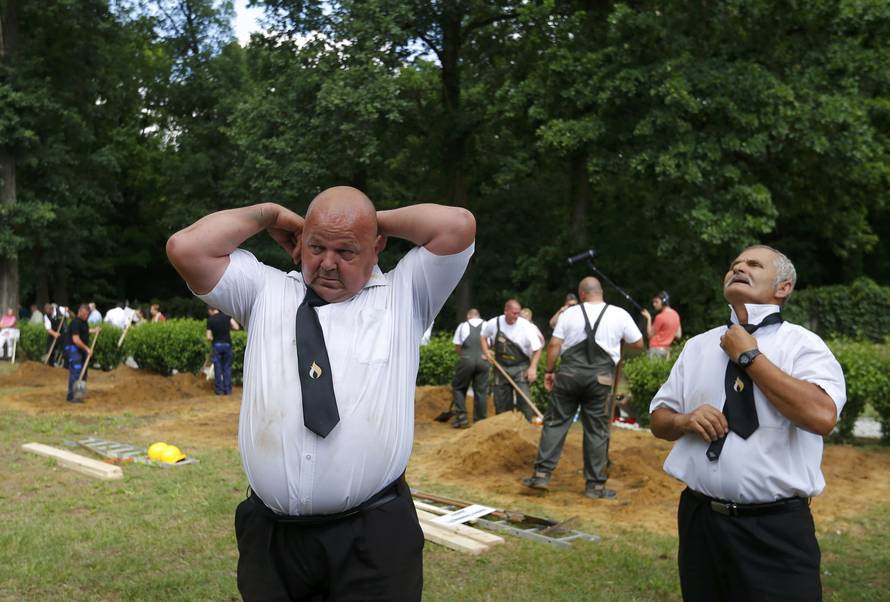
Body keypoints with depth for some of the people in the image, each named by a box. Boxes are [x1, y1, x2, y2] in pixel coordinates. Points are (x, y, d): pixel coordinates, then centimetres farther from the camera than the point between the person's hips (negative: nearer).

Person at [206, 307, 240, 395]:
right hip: (227, 344, 1)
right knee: (227, 367, 8)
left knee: (218, 368, 7)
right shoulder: (226, 316, -1)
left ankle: (219, 390, 8)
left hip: (216, 345, -1)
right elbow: (236, 327, -5)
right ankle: (228, 389, 8)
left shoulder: (210, 320, -4)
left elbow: (209, 337, -5)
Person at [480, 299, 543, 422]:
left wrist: (533, 368, -18)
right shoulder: (494, 323, -6)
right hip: (501, 367, 3)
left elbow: (537, 349, -10)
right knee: (501, 401, 9)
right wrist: (486, 352, 0)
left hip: (521, 367, -3)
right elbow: (483, 336, 15)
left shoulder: (526, 326, -15)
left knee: (524, 399, -13)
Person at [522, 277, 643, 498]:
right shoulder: (620, 315, 3)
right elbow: (638, 343, 10)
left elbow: (554, 344, 0)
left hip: (569, 373, 1)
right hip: (600, 378, 0)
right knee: (597, 430, 6)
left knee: (556, 422, 9)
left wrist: (549, 371, 9)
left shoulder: (570, 313, 4)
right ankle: (595, 485, 12)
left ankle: (542, 474, 8)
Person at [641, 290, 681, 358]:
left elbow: (650, 335, -7)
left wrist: (648, 318, -4)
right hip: (666, 349, 9)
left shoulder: (660, 317, -15)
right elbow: (678, 335, 14)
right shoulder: (675, 315, 10)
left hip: (656, 349, -9)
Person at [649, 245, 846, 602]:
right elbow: (658, 420, 13)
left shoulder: (802, 344, -5)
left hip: (776, 527, -4)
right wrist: (684, 420, -10)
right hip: (698, 518, 5)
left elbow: (821, 415, -24)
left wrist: (749, 356, -16)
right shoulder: (697, 346, 8)